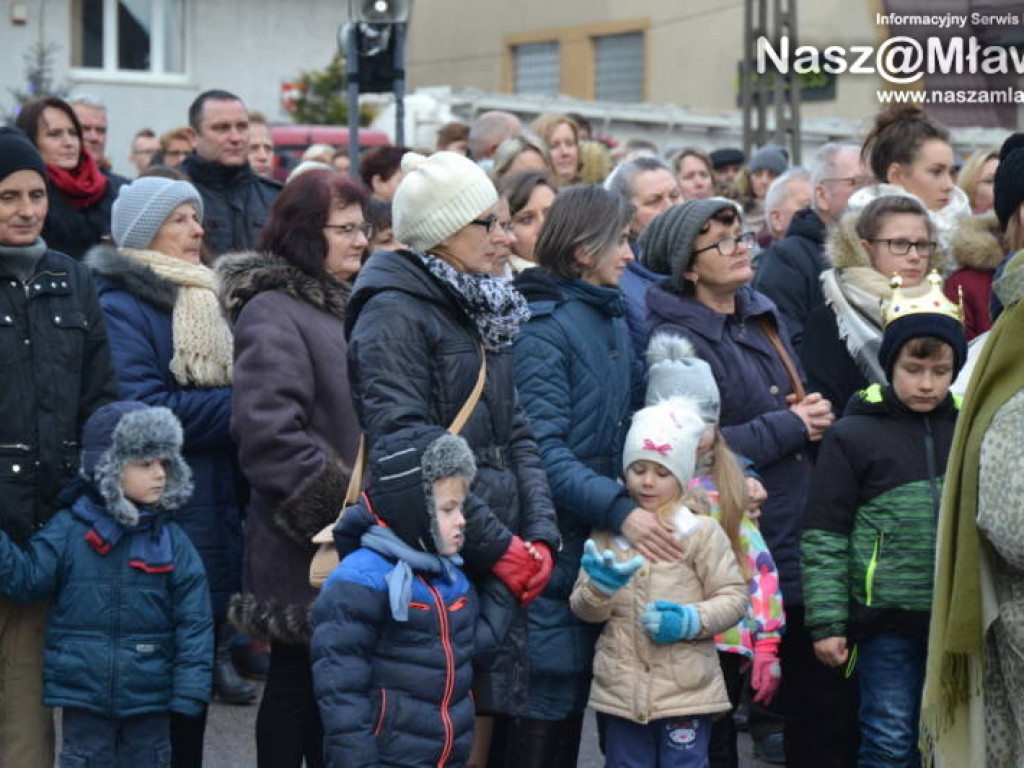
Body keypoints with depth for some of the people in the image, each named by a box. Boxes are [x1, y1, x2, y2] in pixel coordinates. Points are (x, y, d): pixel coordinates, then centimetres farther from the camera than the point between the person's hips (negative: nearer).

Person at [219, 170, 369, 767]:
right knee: (298, 682, -1)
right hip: (306, 544, -8)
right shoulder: (274, 312, -12)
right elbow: (270, 431, -21)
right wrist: (338, 508, -19)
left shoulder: (341, 303, 17)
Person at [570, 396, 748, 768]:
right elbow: (584, 609, 7)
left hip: (686, 692, -3)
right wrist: (601, 587, -16)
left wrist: (691, 621, -19)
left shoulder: (702, 533, -1)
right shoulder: (606, 535, 8)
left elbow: (733, 597, -2)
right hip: (622, 689, 3)